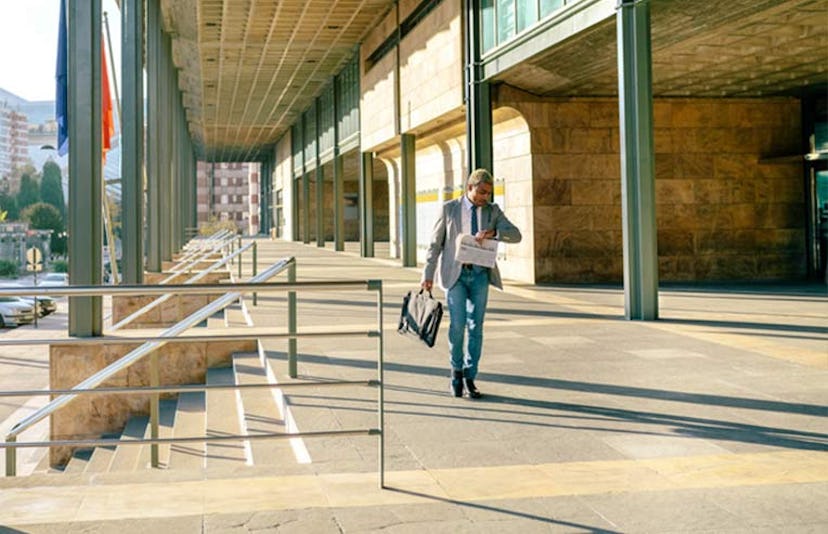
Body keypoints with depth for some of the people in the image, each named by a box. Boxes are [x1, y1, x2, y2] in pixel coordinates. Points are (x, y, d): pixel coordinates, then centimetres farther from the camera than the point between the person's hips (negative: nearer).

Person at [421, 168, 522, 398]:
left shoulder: (493, 211, 7)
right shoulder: (449, 208, 2)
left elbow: (515, 235, -4)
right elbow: (435, 243, 3)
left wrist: (492, 232, -22)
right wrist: (428, 274, -3)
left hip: (480, 274, 2)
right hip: (455, 274, -2)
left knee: (475, 326, 1)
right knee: (457, 325, -8)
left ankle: (469, 378, 10)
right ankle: (457, 370, 13)